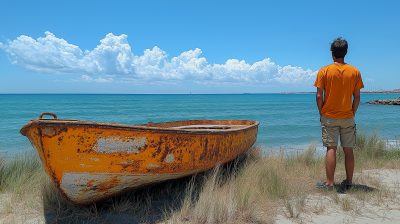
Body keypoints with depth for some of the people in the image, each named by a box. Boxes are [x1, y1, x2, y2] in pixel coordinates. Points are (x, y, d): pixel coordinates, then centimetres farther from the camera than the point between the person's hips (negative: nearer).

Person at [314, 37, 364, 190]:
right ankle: (349, 182, 19)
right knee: (348, 150, 10)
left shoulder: (324, 71, -6)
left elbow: (319, 96, -8)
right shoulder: (355, 72, 1)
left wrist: (321, 113, 4)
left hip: (329, 117, -2)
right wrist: (352, 113, 14)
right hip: (347, 117, 2)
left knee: (331, 149, 1)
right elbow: (357, 97, 2)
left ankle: (330, 183, 4)